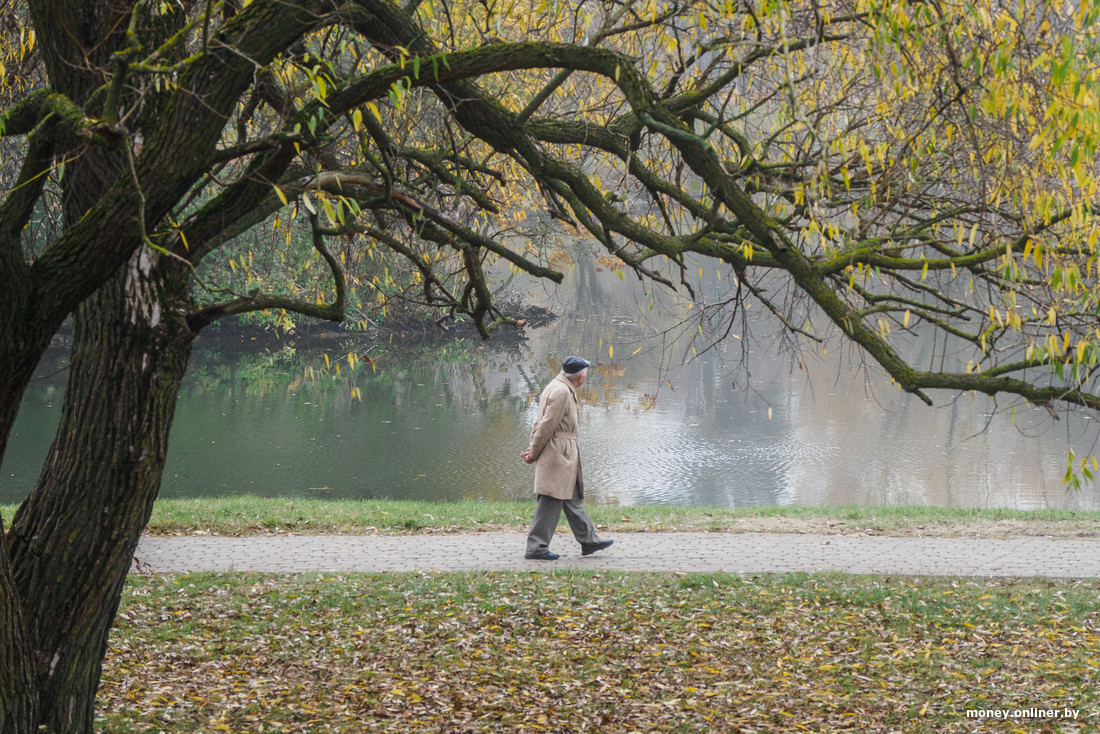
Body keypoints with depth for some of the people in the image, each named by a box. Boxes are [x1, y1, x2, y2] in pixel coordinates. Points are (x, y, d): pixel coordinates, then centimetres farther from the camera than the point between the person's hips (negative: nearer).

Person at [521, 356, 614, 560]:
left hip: (564, 455, 11)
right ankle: (537, 548, -3)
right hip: (557, 453, -11)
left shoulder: (559, 388, 16)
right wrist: (533, 453, -11)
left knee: (573, 498, 16)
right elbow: (547, 425, -19)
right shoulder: (561, 392, -17)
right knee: (551, 501, -7)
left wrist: (532, 449, 11)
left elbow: (540, 422, 16)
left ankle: (588, 540, 24)